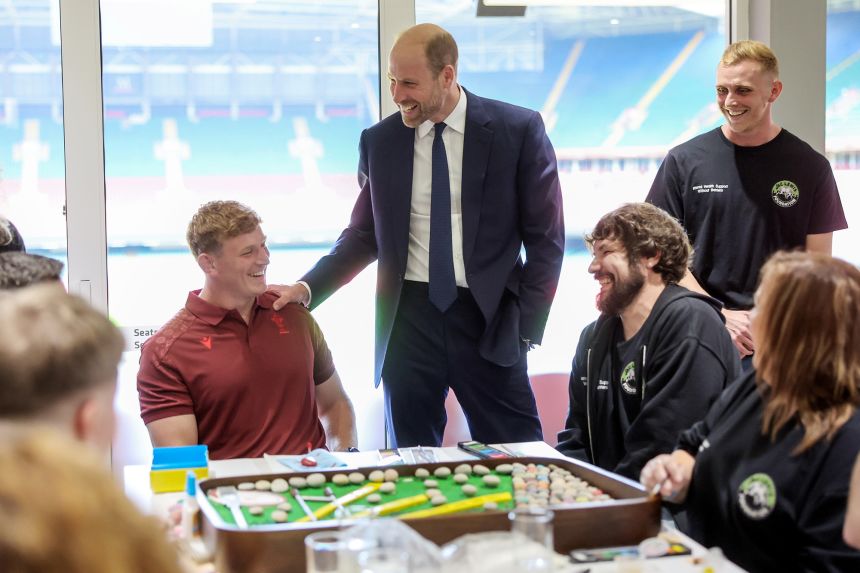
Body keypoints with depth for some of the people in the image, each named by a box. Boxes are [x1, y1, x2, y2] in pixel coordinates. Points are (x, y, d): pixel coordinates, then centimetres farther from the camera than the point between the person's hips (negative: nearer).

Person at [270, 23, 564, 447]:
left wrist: (527, 327, -5)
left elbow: (545, 237, 0)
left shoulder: (518, 130, -3)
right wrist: (308, 288, -4)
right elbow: (364, 235, 11)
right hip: (408, 320, 2)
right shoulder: (379, 142, 5)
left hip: (488, 319, -2)